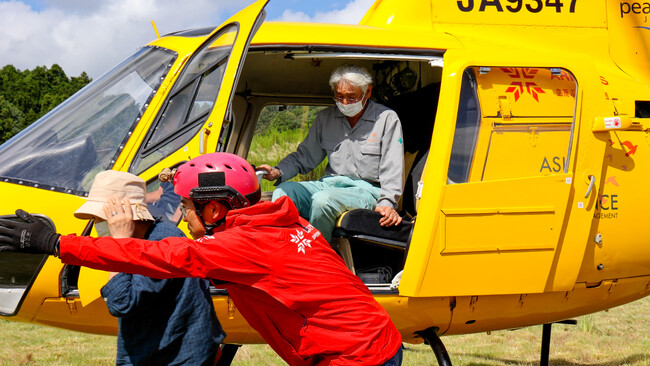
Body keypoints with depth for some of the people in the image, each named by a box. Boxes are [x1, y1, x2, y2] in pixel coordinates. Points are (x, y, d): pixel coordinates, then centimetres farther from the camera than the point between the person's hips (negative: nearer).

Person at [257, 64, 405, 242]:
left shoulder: (387, 119, 1)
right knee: (283, 192, -22)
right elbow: (304, 156, 20)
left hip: (365, 189, -5)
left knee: (323, 199, -35)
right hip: (329, 183, 5)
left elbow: (393, 169, -5)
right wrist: (278, 172, -1)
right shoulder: (325, 118, 15)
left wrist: (387, 203, -21)